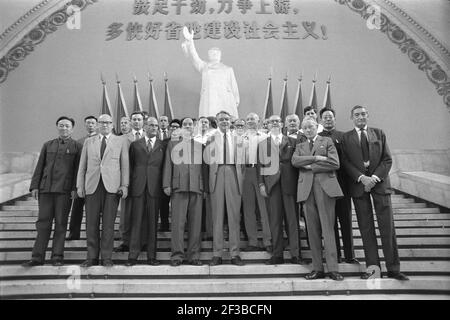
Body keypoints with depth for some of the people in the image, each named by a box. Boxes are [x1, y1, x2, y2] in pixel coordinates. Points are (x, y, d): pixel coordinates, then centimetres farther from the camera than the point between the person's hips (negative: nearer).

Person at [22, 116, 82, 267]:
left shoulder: (77, 147, 5)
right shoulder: (47, 145, 16)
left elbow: (77, 170, -1)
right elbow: (39, 167, 14)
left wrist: (74, 188, -9)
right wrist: (34, 186, 5)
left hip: (64, 190, -3)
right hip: (45, 189, 3)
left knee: (61, 223, 2)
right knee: (43, 222, 4)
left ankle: (57, 256, 11)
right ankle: (37, 257, 10)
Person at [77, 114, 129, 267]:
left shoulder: (120, 141, 10)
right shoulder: (88, 142, 16)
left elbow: (125, 164, 6)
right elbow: (82, 165, 14)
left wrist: (125, 185, -3)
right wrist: (80, 185, 6)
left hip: (112, 186, -2)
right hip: (92, 185, 2)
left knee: (108, 223, -1)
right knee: (91, 223, 2)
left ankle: (106, 257, 9)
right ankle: (92, 256, 13)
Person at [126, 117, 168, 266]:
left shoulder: (163, 145, 11)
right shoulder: (135, 144, 12)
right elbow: (130, 165, 12)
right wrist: (129, 183, 6)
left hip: (155, 187, 0)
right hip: (138, 187, 0)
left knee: (153, 222, 3)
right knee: (136, 221, 0)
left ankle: (151, 255, 10)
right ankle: (133, 255, 7)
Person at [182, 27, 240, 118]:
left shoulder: (228, 69, 24)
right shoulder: (204, 67, 22)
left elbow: (234, 86, 17)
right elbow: (194, 57, 7)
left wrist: (236, 101, 3)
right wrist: (189, 41, -8)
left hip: (225, 102, 1)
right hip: (208, 102, 0)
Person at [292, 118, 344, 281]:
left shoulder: (327, 141, 12)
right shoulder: (300, 146, 21)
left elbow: (335, 164, -2)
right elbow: (294, 161, 0)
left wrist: (311, 166, -4)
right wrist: (316, 158, -10)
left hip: (325, 186, -3)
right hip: (307, 188, 3)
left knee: (328, 228, -6)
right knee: (312, 230, 3)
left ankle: (333, 268, -1)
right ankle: (317, 268, 9)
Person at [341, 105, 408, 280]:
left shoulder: (379, 133, 11)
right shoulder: (346, 138, 8)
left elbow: (387, 159, 5)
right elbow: (346, 162, 0)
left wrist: (375, 177, -9)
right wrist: (361, 177, -14)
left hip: (379, 182, 1)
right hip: (359, 184, 0)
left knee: (387, 226, -1)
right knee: (365, 227, 3)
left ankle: (393, 268, 6)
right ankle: (372, 265, 12)